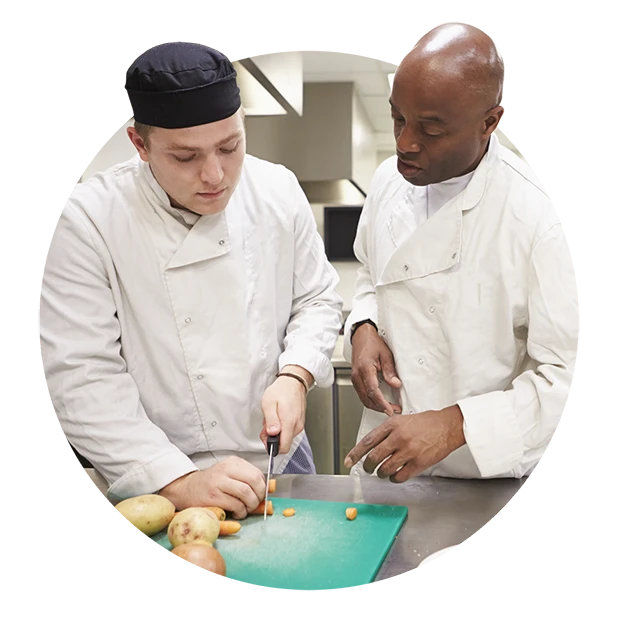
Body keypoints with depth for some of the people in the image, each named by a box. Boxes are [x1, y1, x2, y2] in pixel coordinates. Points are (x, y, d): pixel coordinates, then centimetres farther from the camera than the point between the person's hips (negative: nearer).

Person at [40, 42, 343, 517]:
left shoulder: (277, 189, -7)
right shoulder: (91, 221, -19)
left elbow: (317, 299, 5)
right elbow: (83, 379, -20)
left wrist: (295, 376, -14)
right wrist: (180, 481, -26)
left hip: (280, 458, 4)